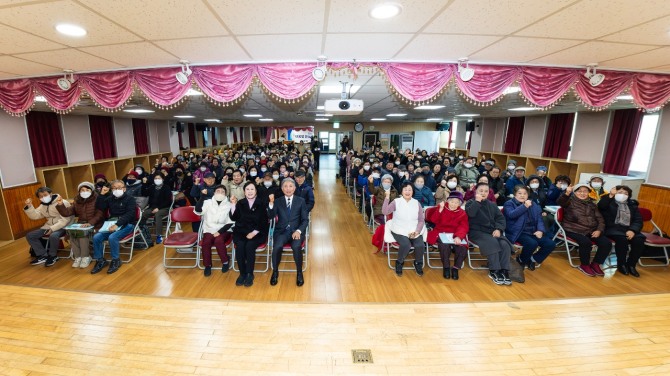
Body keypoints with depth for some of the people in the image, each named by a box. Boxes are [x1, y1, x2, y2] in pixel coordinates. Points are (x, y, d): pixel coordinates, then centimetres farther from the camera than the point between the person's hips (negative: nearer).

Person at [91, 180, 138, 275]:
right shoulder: (110, 199, 15)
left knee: (112, 237, -29)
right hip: (112, 224, 6)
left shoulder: (130, 199, -4)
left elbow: (130, 214, -16)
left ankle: (116, 260, -10)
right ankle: (100, 260, 2)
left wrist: (117, 224, -28)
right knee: (96, 237, -16)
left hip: (126, 224, -6)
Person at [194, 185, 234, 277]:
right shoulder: (208, 202, 4)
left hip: (223, 231, -1)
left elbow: (230, 223, -2)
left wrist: (219, 232, -14)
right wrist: (202, 196, -19)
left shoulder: (229, 205, 1)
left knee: (218, 241, -32)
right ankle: (207, 265, -5)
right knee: (206, 242, -27)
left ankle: (225, 262, -8)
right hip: (209, 230, 2)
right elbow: (197, 211, -14)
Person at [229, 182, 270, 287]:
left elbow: (264, 222, -2)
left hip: (257, 233, -2)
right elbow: (233, 218, -1)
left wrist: (254, 232, -14)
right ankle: (242, 273, -11)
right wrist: (233, 204, -10)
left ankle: (249, 274, -13)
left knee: (249, 246, -29)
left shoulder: (262, 204, 2)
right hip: (241, 232, 2)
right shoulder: (240, 203, 9)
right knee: (240, 246, -27)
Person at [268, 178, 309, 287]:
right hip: (281, 231, 1)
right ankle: (275, 271, -2)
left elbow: (305, 220, 3)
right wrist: (271, 203, -21)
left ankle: (299, 272, -6)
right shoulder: (278, 201, 10)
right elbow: (271, 216, -5)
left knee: (296, 246, -32)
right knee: (277, 247, -29)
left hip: (296, 231, -1)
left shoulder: (301, 201, 7)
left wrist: (298, 231, -15)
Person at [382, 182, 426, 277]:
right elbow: (385, 212, -18)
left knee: (420, 245, -24)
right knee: (406, 244, -30)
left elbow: (421, 220, 6)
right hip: (400, 230, -3)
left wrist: (416, 231, -10)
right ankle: (399, 263, 1)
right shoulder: (396, 202, -2)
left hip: (415, 231, 3)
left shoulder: (417, 203, 7)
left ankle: (418, 264, 9)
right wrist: (387, 197, -26)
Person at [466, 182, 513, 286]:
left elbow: (501, 218, 10)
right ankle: (494, 271, -23)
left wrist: (498, 229, -7)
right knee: (492, 243, -31)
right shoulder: (471, 202, 3)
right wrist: (477, 201, -15)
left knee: (505, 244, -23)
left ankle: (503, 271, -17)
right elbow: (470, 213, -19)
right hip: (477, 232, -5)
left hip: (492, 231, 5)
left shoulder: (492, 205, 18)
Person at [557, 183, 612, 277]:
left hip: (591, 230, 6)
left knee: (607, 243, -14)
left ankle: (595, 264, 7)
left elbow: (600, 219, 16)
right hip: (574, 230, -6)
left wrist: (599, 230, -3)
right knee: (586, 242, -31)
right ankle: (584, 265, -7)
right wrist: (567, 193, -44)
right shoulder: (570, 201, 1)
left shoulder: (592, 204, 18)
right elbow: (560, 202, -23)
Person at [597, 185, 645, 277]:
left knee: (639, 240, -24)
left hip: (628, 229, 5)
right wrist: (610, 195, -24)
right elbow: (600, 207, -21)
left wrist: (633, 230, -11)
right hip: (612, 228, -5)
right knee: (622, 238, -33)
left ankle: (631, 265, -4)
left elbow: (638, 221, 8)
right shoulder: (609, 202, 4)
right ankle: (621, 264, -13)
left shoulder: (633, 205, 17)